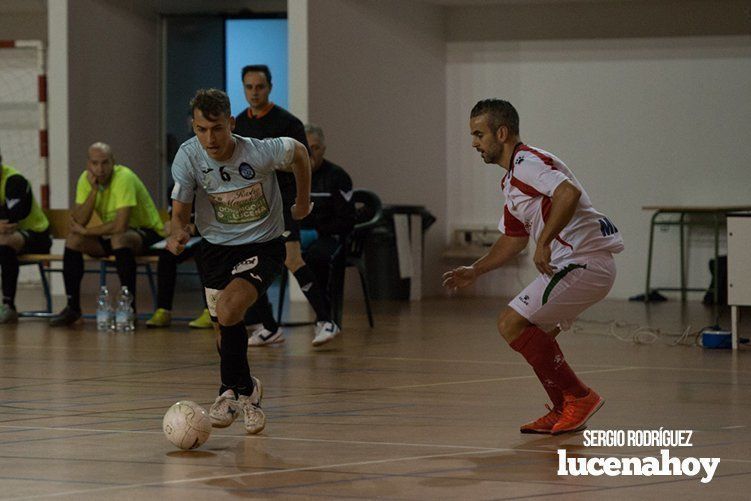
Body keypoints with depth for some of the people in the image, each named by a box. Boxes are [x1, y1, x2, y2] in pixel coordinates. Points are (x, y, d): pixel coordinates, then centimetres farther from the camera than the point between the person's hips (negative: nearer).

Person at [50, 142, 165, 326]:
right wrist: (94, 190, -26)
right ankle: (72, 307, -5)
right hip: (111, 235, 6)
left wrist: (86, 231, -22)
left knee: (119, 238, -36)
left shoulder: (124, 178, -27)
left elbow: (121, 226, -35)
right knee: (73, 240, -12)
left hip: (147, 233, -6)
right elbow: (78, 222, -17)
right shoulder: (86, 179, -8)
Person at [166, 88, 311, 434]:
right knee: (225, 327, 8)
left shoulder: (260, 151, -23)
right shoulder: (188, 157, -16)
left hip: (262, 247, -4)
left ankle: (233, 390, -2)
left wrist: (303, 202, 10)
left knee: (227, 312, -24)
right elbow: (180, 210, -11)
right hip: (215, 247, 4)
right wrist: (177, 234, -34)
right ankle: (247, 393, 34)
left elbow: (299, 152, -1)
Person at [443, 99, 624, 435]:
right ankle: (564, 412, 19)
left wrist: (545, 241, -31)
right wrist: (475, 271, 24)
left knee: (512, 324, -14)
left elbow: (569, 192, -30)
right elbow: (513, 239, 32)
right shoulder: (511, 180, 22)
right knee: (534, 335, 18)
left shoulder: (526, 162, -11)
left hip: (584, 261, -11)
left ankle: (578, 397, -9)